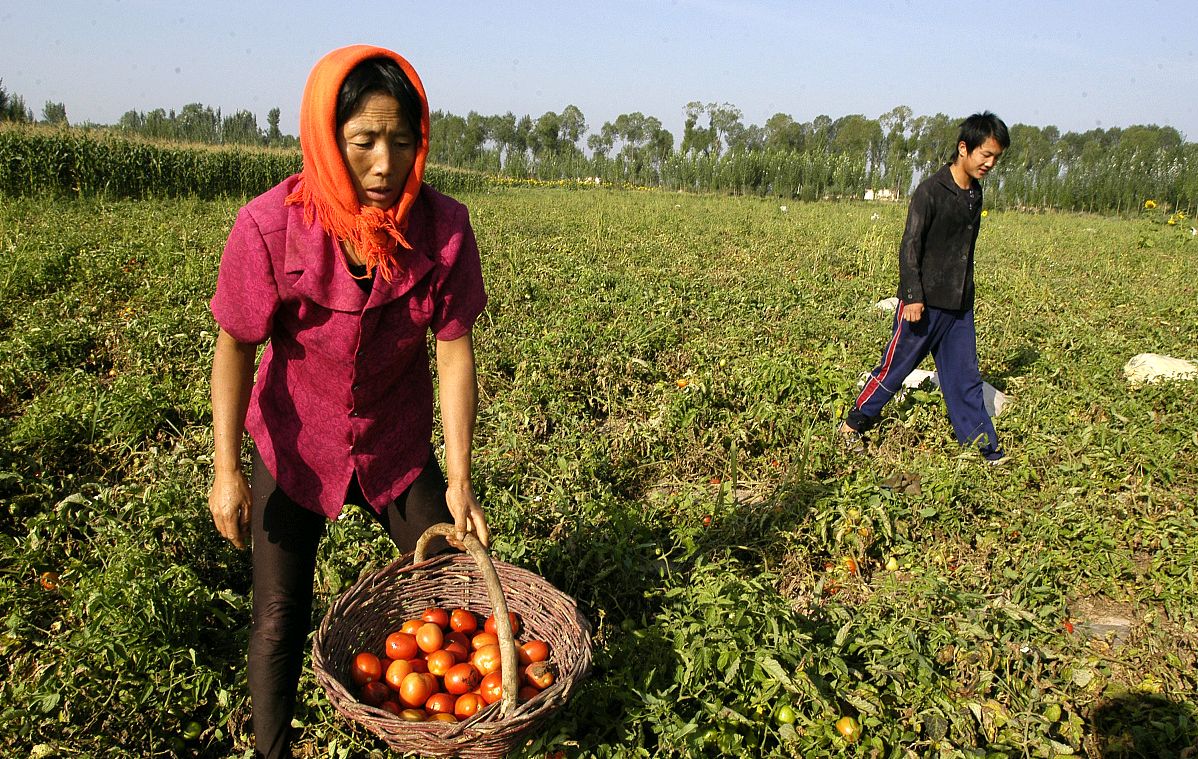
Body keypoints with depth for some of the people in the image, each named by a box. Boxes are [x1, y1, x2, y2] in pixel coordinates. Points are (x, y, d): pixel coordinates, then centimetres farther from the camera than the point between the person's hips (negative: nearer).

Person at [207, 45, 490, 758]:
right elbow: (235, 347, -13)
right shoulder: (270, 225, -23)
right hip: (295, 448, -1)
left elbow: (455, 351, -15)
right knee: (280, 616, 4)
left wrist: (459, 481, -14)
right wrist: (227, 470, -16)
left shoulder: (444, 226, -19)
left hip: (399, 445, 2)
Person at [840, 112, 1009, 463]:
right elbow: (910, 247, -15)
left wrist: (966, 296, 20)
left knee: (965, 377, 10)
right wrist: (914, 297, -20)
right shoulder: (930, 191, -13)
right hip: (925, 303, -7)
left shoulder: (974, 193, 11)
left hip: (959, 306, 7)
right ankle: (853, 425, 19)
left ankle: (986, 450, 15)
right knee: (894, 368, 3)